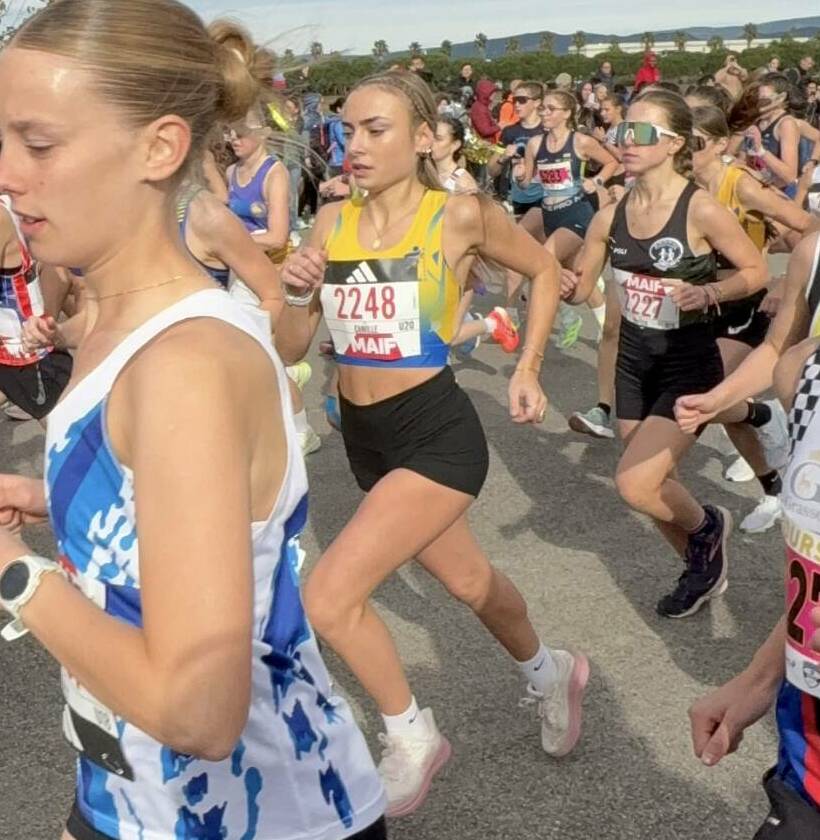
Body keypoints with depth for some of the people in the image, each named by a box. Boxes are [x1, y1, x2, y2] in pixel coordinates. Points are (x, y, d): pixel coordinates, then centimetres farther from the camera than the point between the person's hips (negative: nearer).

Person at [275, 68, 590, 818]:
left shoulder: (461, 215, -12)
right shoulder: (332, 222, 0)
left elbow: (544, 271, 6)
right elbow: (290, 350, 3)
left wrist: (527, 370, 1)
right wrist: (298, 296, -16)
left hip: (436, 434, -6)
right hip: (363, 438, 6)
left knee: (328, 599, -16)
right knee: (467, 580, 25)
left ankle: (412, 736, 11)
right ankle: (550, 672, 55)